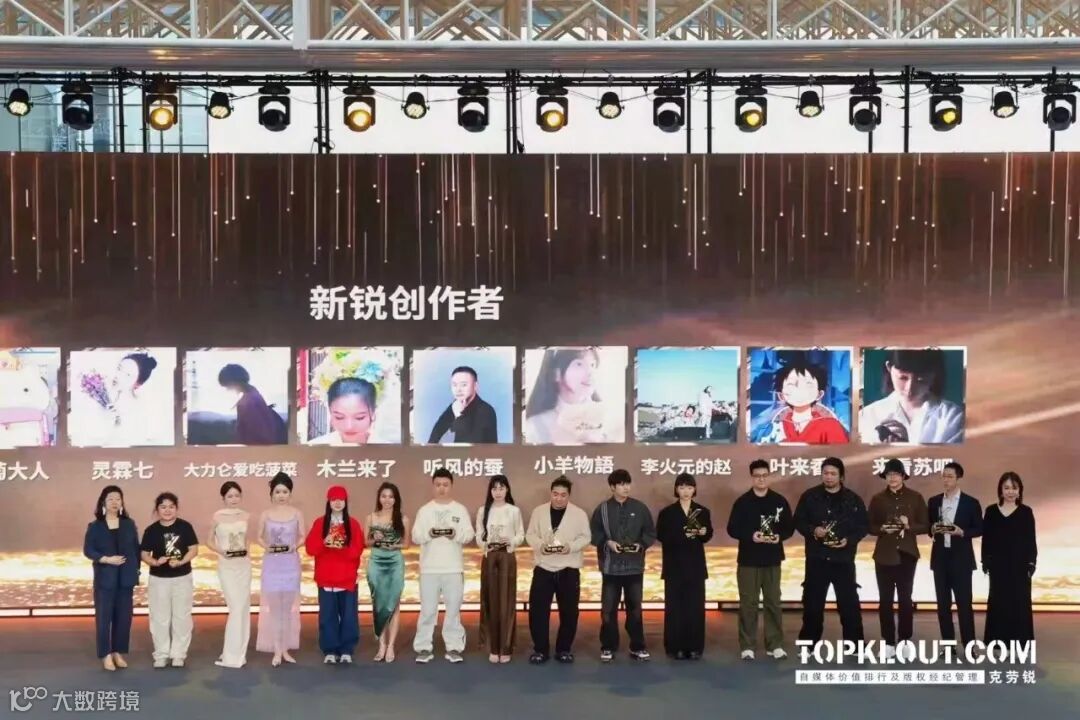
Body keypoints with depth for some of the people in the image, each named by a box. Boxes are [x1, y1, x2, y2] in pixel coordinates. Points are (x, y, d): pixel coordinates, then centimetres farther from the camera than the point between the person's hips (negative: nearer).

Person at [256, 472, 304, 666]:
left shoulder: (297, 514, 1)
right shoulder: (265, 515, 1)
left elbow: (302, 537, 5)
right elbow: (259, 537, 7)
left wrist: (294, 546, -14)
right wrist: (267, 546, -13)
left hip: (291, 564, 1)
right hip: (272, 564, 0)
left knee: (289, 606, 6)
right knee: (273, 606, -1)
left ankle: (286, 649, 14)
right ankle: (276, 650, 3)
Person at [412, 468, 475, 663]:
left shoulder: (460, 510, 7)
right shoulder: (424, 510, 6)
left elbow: (469, 535, 1)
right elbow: (415, 536, 0)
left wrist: (456, 534, -20)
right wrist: (429, 533, -20)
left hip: (454, 568, 0)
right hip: (429, 568, 0)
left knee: (453, 609, 3)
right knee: (427, 610, 1)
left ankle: (454, 647, 10)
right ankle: (424, 648, 8)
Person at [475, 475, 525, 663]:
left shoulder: (514, 511, 3)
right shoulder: (483, 511, 7)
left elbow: (521, 535, 5)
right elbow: (478, 535, 7)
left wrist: (510, 541, -14)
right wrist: (483, 544, -13)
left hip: (507, 557, -1)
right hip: (489, 557, 1)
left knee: (507, 602, -2)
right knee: (490, 602, 1)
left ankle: (506, 648, 2)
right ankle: (493, 648, 5)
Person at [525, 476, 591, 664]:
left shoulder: (579, 513, 0)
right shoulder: (539, 511, 5)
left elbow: (586, 537, 0)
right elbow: (530, 535, 6)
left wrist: (571, 546, -18)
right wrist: (540, 545, -14)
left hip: (569, 570, -1)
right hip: (543, 568, 1)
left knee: (568, 611, 3)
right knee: (538, 610, -2)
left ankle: (564, 649, 17)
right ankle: (540, 649, 9)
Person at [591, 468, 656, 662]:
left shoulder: (640, 508, 2)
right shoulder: (602, 509, 0)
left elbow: (651, 533, 5)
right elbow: (594, 534, 1)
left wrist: (641, 544, -12)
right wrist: (608, 542, -15)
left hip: (634, 567, 1)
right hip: (611, 566, -1)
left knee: (635, 607, 7)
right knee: (608, 609, 3)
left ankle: (637, 647, 17)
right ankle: (608, 647, 13)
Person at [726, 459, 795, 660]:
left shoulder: (779, 501, 4)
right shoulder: (742, 502, -2)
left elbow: (790, 527, 7)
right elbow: (732, 529, -4)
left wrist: (780, 536, -13)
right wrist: (750, 536, -19)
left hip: (772, 560, 2)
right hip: (748, 560, -2)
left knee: (773, 602, 6)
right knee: (748, 604, 1)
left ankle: (775, 645, 13)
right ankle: (747, 646, 6)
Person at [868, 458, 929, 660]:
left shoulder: (915, 497, 2)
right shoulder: (878, 499, 5)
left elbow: (925, 526, 2)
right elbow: (869, 527, 5)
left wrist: (909, 526, -16)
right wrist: (883, 529, -14)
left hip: (907, 554, -1)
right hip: (884, 555, 1)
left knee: (905, 599, -1)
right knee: (885, 600, 1)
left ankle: (905, 642, 8)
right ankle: (888, 643, 7)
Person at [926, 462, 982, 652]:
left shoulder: (971, 503, -1)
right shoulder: (934, 501, 9)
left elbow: (979, 529, 0)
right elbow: (927, 526, 14)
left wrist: (961, 532, -16)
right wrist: (933, 530, -9)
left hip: (961, 558, -4)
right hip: (940, 557, 4)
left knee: (964, 603, -5)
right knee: (943, 603, 5)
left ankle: (968, 645, 0)